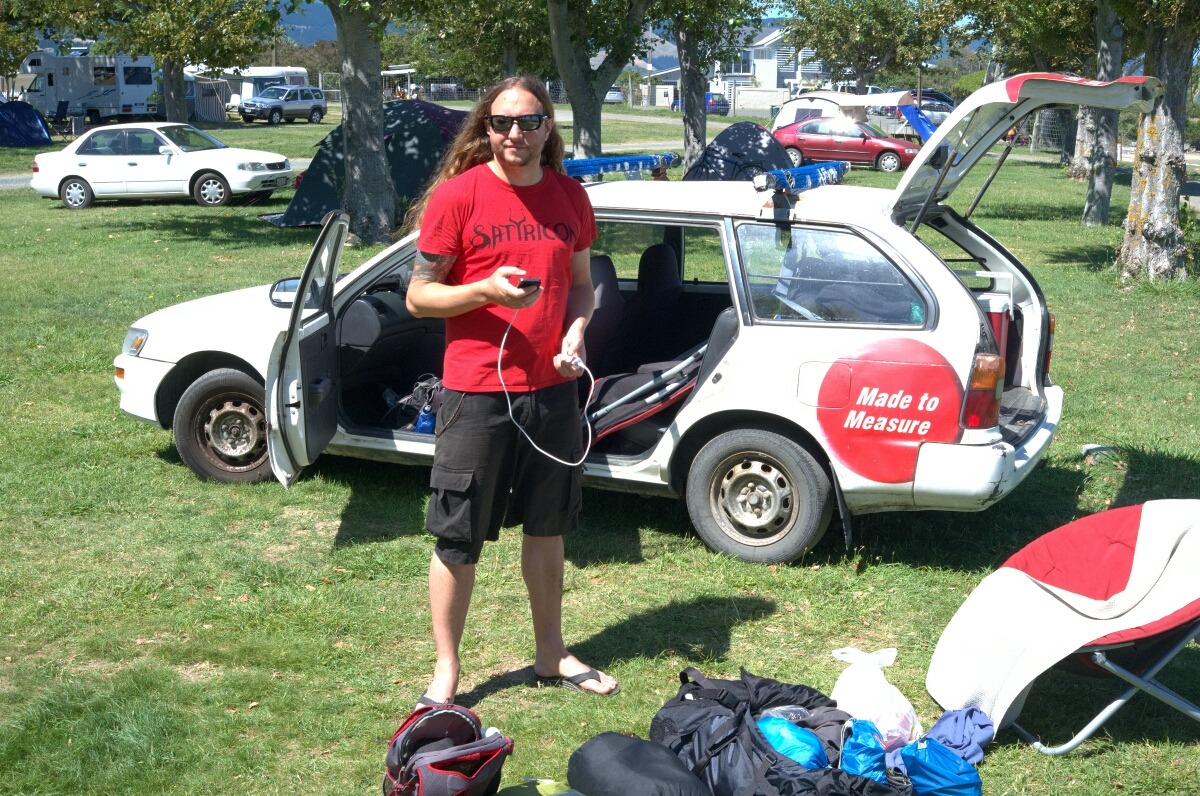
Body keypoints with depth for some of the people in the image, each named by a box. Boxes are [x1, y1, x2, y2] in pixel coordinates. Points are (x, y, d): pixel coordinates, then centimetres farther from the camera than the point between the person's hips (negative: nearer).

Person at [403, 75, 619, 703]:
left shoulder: (569, 197, 7)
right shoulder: (457, 195, -8)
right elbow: (418, 296, -6)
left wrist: (575, 333, -5)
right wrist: (487, 290, -22)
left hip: (553, 390, 5)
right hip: (476, 392, -4)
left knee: (547, 526, 16)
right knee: (459, 537, 3)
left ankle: (552, 655, 32)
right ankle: (445, 672, 18)